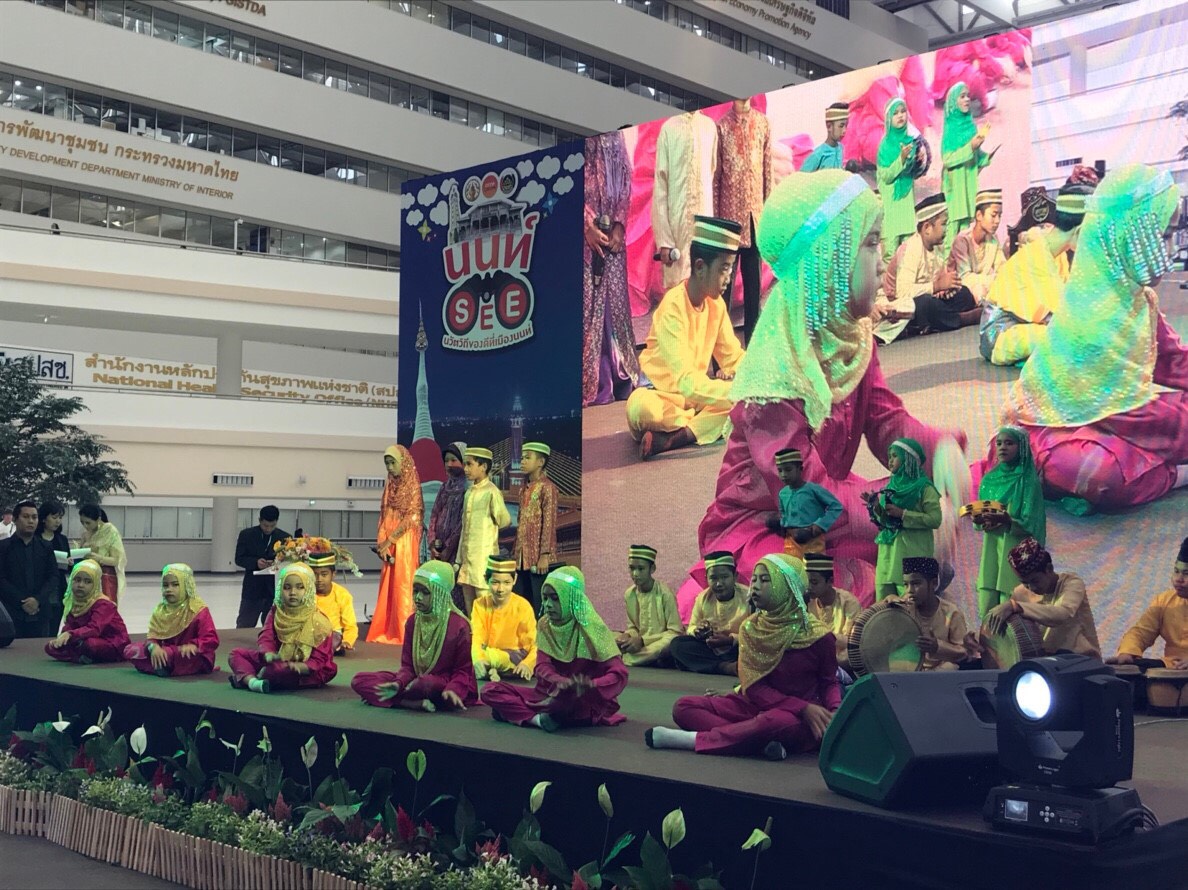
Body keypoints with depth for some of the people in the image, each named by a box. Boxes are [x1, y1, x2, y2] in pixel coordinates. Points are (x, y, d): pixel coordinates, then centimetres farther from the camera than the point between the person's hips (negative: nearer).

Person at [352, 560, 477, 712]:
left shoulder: (459, 625, -12)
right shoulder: (413, 621, 5)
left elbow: (463, 671, -8)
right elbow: (408, 665, 4)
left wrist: (452, 690, -30)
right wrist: (399, 683, -19)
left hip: (444, 687, -6)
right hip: (417, 680, 6)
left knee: (426, 683, -42)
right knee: (360, 681, -10)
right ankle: (419, 703, -23)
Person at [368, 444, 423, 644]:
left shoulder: (412, 486, -7)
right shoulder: (390, 486, 12)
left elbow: (412, 518, -13)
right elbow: (384, 516, 10)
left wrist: (389, 541, -13)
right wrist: (382, 543, -3)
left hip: (404, 542, -6)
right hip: (388, 544, 6)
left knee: (403, 585, -5)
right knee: (387, 587, 7)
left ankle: (403, 633, -1)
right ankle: (386, 631, 13)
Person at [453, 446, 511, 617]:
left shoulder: (492, 492, -11)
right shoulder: (469, 492, 14)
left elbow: (505, 521, -18)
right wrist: (458, 560, 16)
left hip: (484, 557, -8)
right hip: (467, 557, 8)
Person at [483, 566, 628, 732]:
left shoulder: (591, 628, -13)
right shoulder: (544, 625, 3)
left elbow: (619, 675, -18)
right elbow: (542, 666, -7)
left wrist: (589, 685, -39)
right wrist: (560, 682, -31)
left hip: (586, 700, -5)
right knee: (491, 690, -9)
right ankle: (538, 718, -27)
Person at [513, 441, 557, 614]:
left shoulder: (546, 487, -9)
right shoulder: (525, 488, 15)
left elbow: (549, 523, -13)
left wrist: (545, 555, -17)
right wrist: (515, 551, 15)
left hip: (537, 556, -8)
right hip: (522, 556, 8)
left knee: (539, 604, -3)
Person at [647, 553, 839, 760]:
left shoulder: (817, 636, -10)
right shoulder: (751, 628, 2)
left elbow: (829, 682, 6)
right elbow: (753, 687, -6)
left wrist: (835, 711, -17)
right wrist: (803, 707, -20)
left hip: (800, 720, -5)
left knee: (775, 721, -41)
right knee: (685, 707, -12)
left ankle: (695, 739, -27)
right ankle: (762, 742, -29)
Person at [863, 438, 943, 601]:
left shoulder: (924, 488, -1)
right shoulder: (891, 486, 18)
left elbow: (935, 520, -12)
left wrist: (902, 514, -15)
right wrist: (876, 508, 0)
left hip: (911, 555, -6)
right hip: (888, 554, 6)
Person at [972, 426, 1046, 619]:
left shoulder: (1029, 481, -5)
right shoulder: (988, 480, 11)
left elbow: (1029, 526, -10)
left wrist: (1006, 521, -28)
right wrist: (980, 522, -9)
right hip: (990, 551, 5)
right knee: (986, 611, 1)